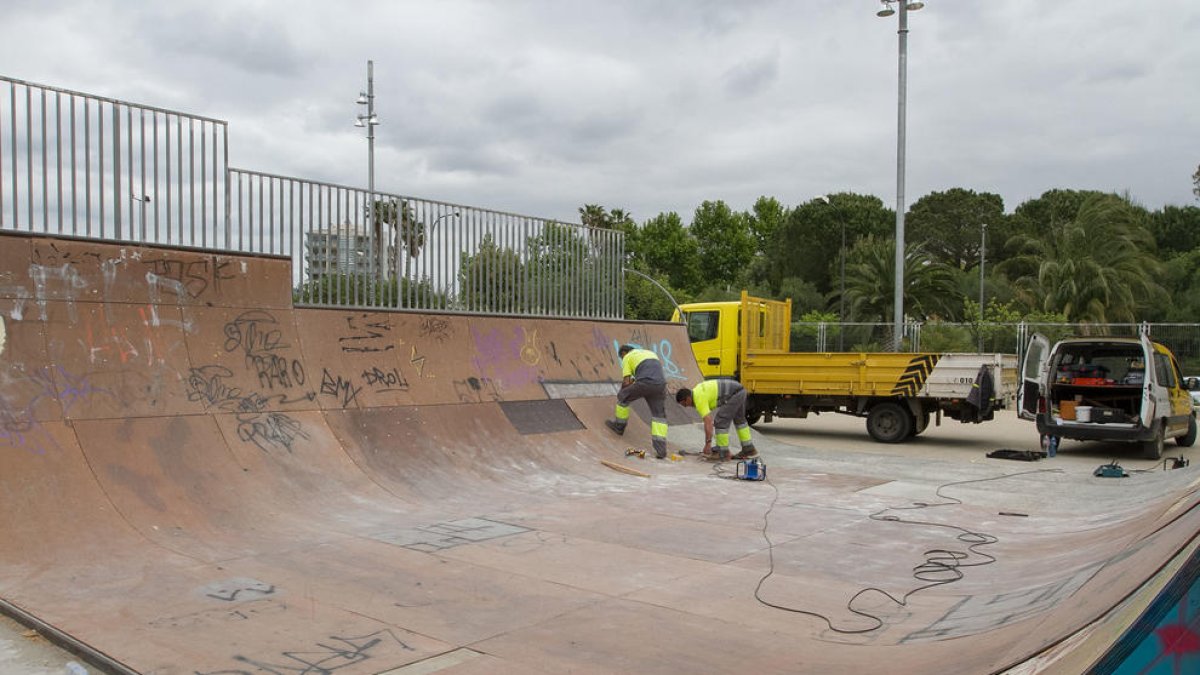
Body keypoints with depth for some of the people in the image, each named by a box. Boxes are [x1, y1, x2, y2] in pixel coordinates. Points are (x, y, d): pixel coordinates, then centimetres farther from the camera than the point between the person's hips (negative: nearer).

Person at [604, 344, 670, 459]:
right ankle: (660, 449, 2)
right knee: (659, 415, 10)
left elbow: (626, 382, 12)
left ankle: (619, 425, 37)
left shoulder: (628, 357, 18)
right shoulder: (650, 353, 36)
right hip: (661, 384, 5)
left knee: (622, 397, 20)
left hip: (645, 383, -5)